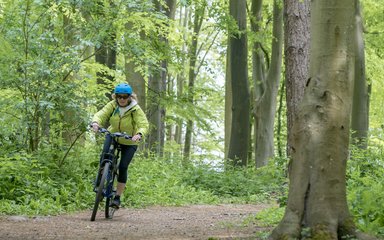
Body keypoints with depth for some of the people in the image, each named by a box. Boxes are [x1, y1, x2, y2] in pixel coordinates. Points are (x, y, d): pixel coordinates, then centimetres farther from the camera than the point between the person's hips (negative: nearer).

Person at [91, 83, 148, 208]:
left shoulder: (136, 109, -23)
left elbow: (144, 124, -32)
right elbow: (101, 114, -25)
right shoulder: (112, 105, -15)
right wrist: (95, 122, -49)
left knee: (123, 167, -11)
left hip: (129, 142, -2)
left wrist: (139, 134, -54)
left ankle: (117, 197, -1)